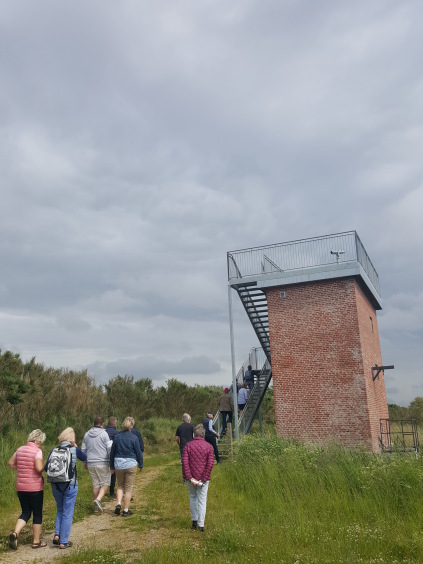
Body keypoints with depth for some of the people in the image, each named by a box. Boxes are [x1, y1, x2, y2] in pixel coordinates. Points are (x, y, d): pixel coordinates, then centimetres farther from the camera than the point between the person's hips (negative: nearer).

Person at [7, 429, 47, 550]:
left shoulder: (20, 449, 4)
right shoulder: (37, 451, -16)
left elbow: (11, 463, 15)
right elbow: (39, 468, -25)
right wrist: (43, 469, -4)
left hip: (21, 487, 6)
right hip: (35, 487, -6)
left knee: (25, 513, 17)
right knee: (37, 514, 10)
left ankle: (15, 533, -5)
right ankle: (36, 541, 18)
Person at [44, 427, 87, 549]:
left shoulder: (54, 451, -3)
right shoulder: (75, 450, -9)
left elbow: (46, 468, -2)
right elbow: (85, 458, 9)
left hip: (56, 485, 3)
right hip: (70, 485, -3)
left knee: (60, 510, 24)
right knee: (67, 513, 9)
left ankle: (57, 535, 14)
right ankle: (63, 542, 14)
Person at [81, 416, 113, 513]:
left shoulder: (87, 434, 8)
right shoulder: (104, 434, -9)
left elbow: (83, 449, 13)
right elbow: (110, 449, -10)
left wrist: (85, 462, 24)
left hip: (90, 464, 5)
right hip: (102, 463, -5)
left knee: (95, 484, 14)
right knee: (105, 483, 6)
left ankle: (96, 507, 18)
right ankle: (98, 499, -14)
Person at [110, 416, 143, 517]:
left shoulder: (117, 436, 0)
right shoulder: (133, 437, -10)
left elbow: (112, 452, 7)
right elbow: (138, 452, -5)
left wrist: (112, 465, 19)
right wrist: (140, 465, 8)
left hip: (118, 464, 3)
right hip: (130, 464, -3)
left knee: (120, 486, 20)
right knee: (128, 488, 7)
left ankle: (118, 504, 1)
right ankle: (126, 510, 11)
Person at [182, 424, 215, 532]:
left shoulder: (188, 445, -3)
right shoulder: (208, 446, -4)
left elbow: (185, 462, -11)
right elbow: (210, 463, -10)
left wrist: (189, 477, -10)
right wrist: (204, 479, -8)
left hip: (191, 478, 1)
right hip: (203, 478, -1)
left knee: (193, 497, 20)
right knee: (202, 500, 7)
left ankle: (194, 520, 25)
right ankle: (201, 525, 7)